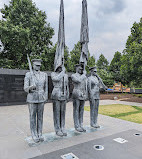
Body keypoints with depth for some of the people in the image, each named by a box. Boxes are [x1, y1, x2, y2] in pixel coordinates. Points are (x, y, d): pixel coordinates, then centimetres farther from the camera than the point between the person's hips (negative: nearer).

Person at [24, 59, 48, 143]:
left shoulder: (44, 74, 3)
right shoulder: (28, 74, -6)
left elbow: (46, 87, 8)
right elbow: (26, 89, -10)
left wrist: (46, 97, 5)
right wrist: (31, 87, -32)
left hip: (41, 98, 3)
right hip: (32, 98, -2)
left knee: (40, 116, 10)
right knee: (33, 117, 6)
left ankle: (39, 134, 24)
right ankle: (34, 135, 22)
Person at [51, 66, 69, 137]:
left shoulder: (66, 75, 11)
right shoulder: (53, 74, -4)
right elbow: (57, 79, -27)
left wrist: (67, 96, 12)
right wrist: (63, 71, -16)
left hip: (63, 96, 5)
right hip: (56, 96, -5)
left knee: (62, 113, 9)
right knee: (56, 113, 1)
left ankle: (62, 129, 21)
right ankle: (57, 130, 14)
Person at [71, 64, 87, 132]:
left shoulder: (84, 76, 15)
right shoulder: (73, 76, -4)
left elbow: (86, 86, 17)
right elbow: (79, 80, -24)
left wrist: (86, 95, 12)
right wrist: (84, 75, -9)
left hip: (83, 95, 6)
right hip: (76, 95, -6)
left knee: (81, 111, 10)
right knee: (76, 111, 0)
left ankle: (81, 125, 19)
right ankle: (77, 126, 9)